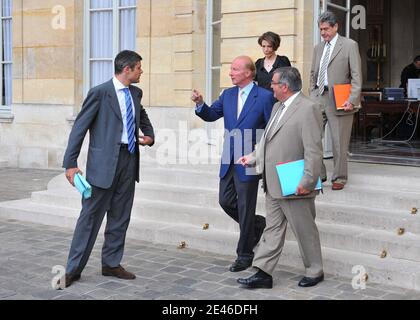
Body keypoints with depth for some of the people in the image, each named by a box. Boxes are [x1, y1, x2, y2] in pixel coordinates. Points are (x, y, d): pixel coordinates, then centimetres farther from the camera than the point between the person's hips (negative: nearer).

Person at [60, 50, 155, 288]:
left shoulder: (135, 93, 10)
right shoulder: (100, 93, -10)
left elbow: (142, 115, 31)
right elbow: (80, 128, -9)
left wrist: (150, 135, 11)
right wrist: (71, 163, -12)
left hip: (129, 160, 7)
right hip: (104, 161, -6)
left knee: (120, 216, 11)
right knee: (92, 215, -2)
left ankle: (111, 264, 23)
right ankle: (74, 268, 7)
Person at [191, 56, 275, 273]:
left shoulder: (264, 97, -8)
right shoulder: (228, 94, 9)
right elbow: (211, 115, 9)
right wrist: (200, 104, -10)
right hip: (229, 161, 6)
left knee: (245, 208, 2)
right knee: (225, 201, 10)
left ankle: (244, 255, 17)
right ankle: (258, 225, 35)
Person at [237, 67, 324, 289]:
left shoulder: (308, 109, -15)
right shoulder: (278, 107, 14)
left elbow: (314, 150, -19)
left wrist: (307, 181, -21)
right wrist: (253, 158, 18)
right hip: (273, 185, 8)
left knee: (305, 230, 7)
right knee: (272, 229, 11)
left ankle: (315, 272, 23)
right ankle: (263, 273, 16)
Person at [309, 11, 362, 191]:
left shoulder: (349, 45, -2)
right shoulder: (318, 48, 16)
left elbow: (356, 76, -6)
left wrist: (352, 100, -14)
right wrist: (312, 95, 10)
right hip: (318, 98, 5)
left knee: (339, 142, 1)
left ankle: (339, 178, 15)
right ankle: (318, 173, 12)